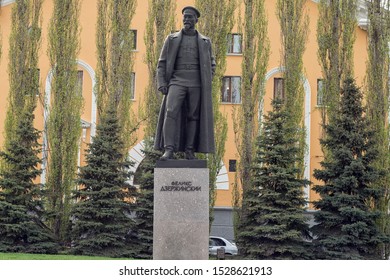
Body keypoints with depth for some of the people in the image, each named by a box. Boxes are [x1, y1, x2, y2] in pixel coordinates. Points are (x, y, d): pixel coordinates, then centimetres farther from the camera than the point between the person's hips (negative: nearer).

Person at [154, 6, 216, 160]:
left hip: (196, 84, 1)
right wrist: (161, 84, -6)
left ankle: (189, 151, 4)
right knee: (171, 112, -19)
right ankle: (169, 150, -23)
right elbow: (162, 63, 8)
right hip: (177, 81, -1)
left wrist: (207, 84, 0)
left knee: (193, 116, -2)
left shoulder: (205, 42, 12)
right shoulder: (172, 39, 10)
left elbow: (211, 65, 15)